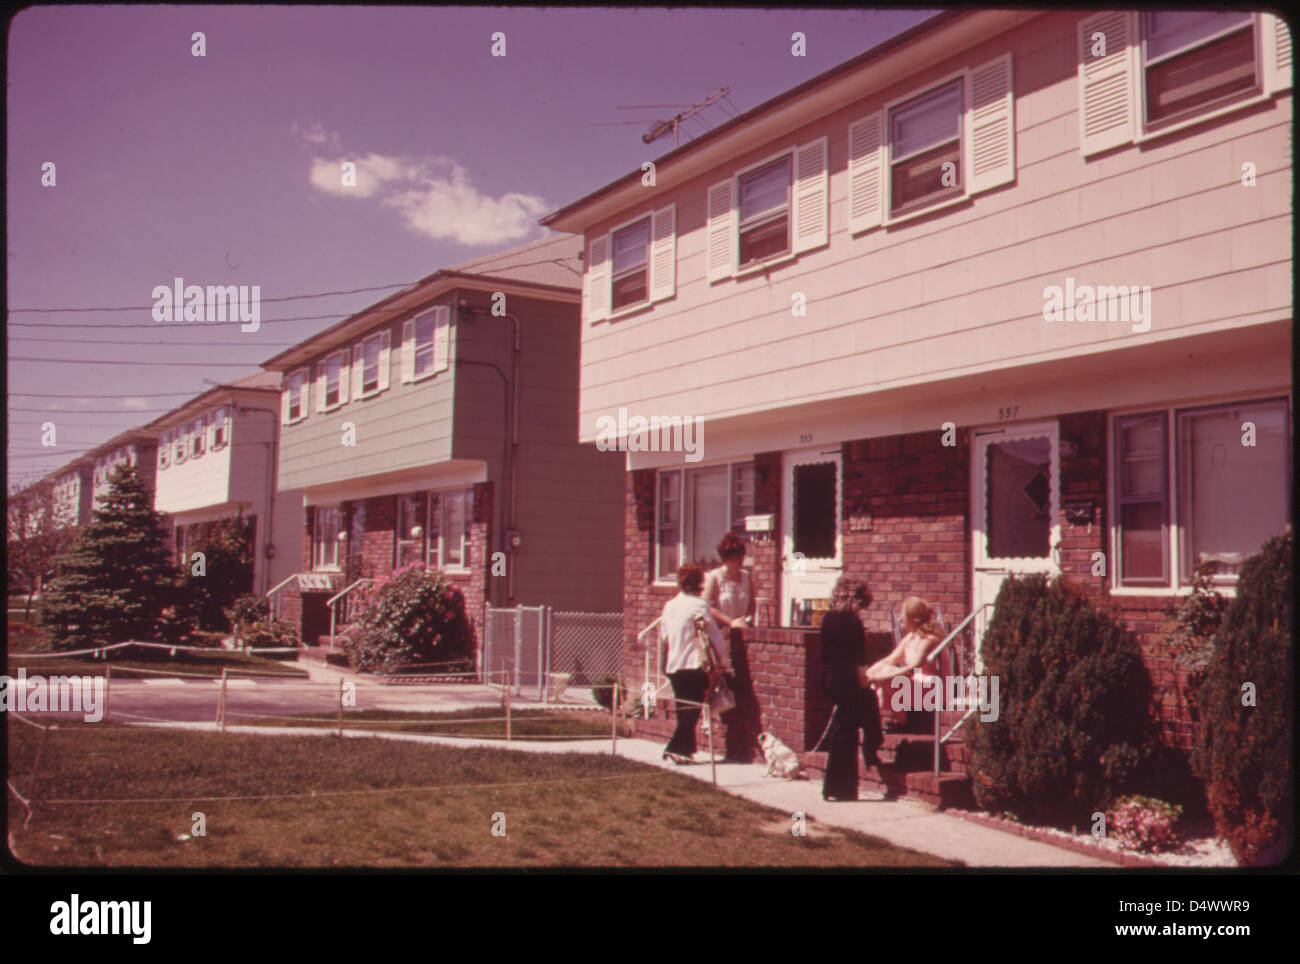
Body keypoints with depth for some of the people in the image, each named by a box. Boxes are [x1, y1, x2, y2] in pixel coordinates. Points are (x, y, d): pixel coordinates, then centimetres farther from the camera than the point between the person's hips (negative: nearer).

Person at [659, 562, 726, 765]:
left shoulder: (669, 605, 8)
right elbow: (715, 636, -7)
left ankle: (686, 749, 15)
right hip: (694, 664, -6)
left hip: (673, 665, 7)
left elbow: (663, 634, 15)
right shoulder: (699, 605, -10)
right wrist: (717, 659, 5)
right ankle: (674, 748, -11)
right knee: (693, 709, -3)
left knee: (683, 710, 14)